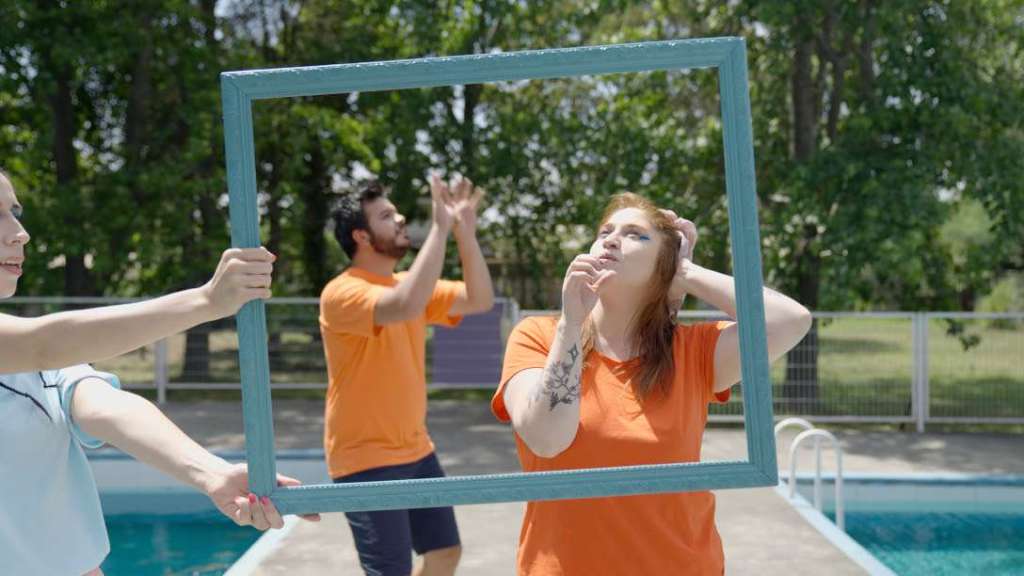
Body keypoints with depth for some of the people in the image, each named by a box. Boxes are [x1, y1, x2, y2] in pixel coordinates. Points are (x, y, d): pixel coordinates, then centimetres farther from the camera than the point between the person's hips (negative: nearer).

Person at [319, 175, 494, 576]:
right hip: (367, 459, -8)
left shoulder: (408, 285, 9)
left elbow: (480, 300, 1)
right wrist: (440, 228, -30)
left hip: (416, 450, 8)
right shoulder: (343, 293, -17)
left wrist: (465, 231, -10)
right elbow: (406, 306, -36)